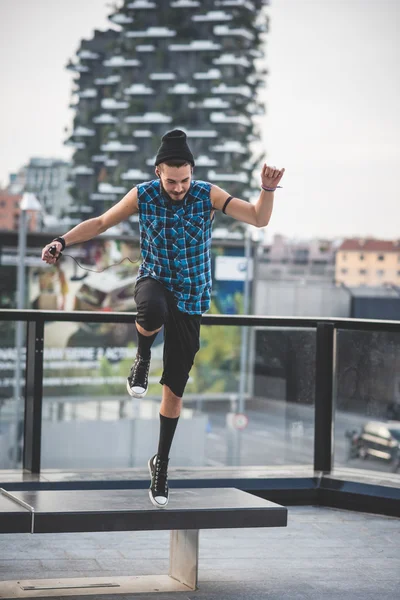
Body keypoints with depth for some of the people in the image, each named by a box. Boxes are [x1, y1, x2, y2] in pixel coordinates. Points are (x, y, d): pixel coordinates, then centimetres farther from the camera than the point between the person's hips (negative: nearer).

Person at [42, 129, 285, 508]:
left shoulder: (208, 195, -9)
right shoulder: (143, 195, -8)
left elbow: (259, 219, -10)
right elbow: (101, 223, 5)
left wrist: (268, 190, -28)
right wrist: (63, 241, -6)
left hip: (191, 297, 1)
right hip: (154, 280, -1)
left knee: (174, 389, 3)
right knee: (152, 313, -42)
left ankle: (161, 462, 20)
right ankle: (143, 356, -7)